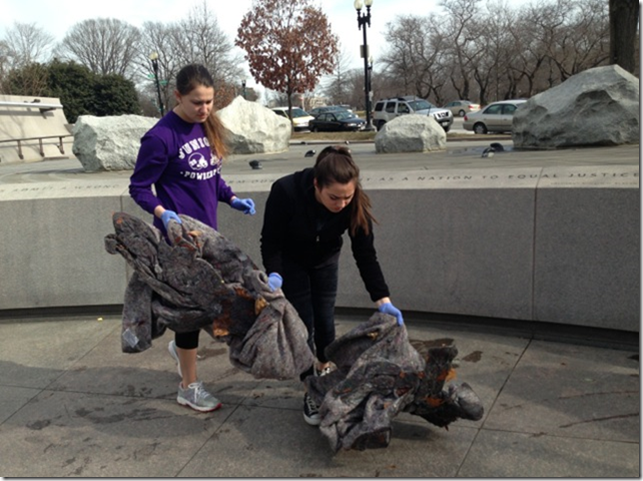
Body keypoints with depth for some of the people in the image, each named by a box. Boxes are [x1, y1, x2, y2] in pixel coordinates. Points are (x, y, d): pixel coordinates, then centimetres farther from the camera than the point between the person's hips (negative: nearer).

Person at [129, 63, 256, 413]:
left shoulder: (207, 126, 5)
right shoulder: (161, 136, -17)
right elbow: (139, 187, -12)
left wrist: (232, 199, 0)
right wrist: (162, 213, -28)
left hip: (207, 230, 8)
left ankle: (181, 345, 46)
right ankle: (189, 387, 18)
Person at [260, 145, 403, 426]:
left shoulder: (354, 205, -30)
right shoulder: (285, 192, -38)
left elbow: (365, 254, -22)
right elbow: (270, 242, -25)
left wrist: (383, 300, -26)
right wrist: (274, 274, -42)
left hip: (325, 260, 2)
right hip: (291, 260, -2)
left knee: (325, 320, 6)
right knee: (303, 322, -7)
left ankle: (323, 370, 34)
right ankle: (311, 393, 7)